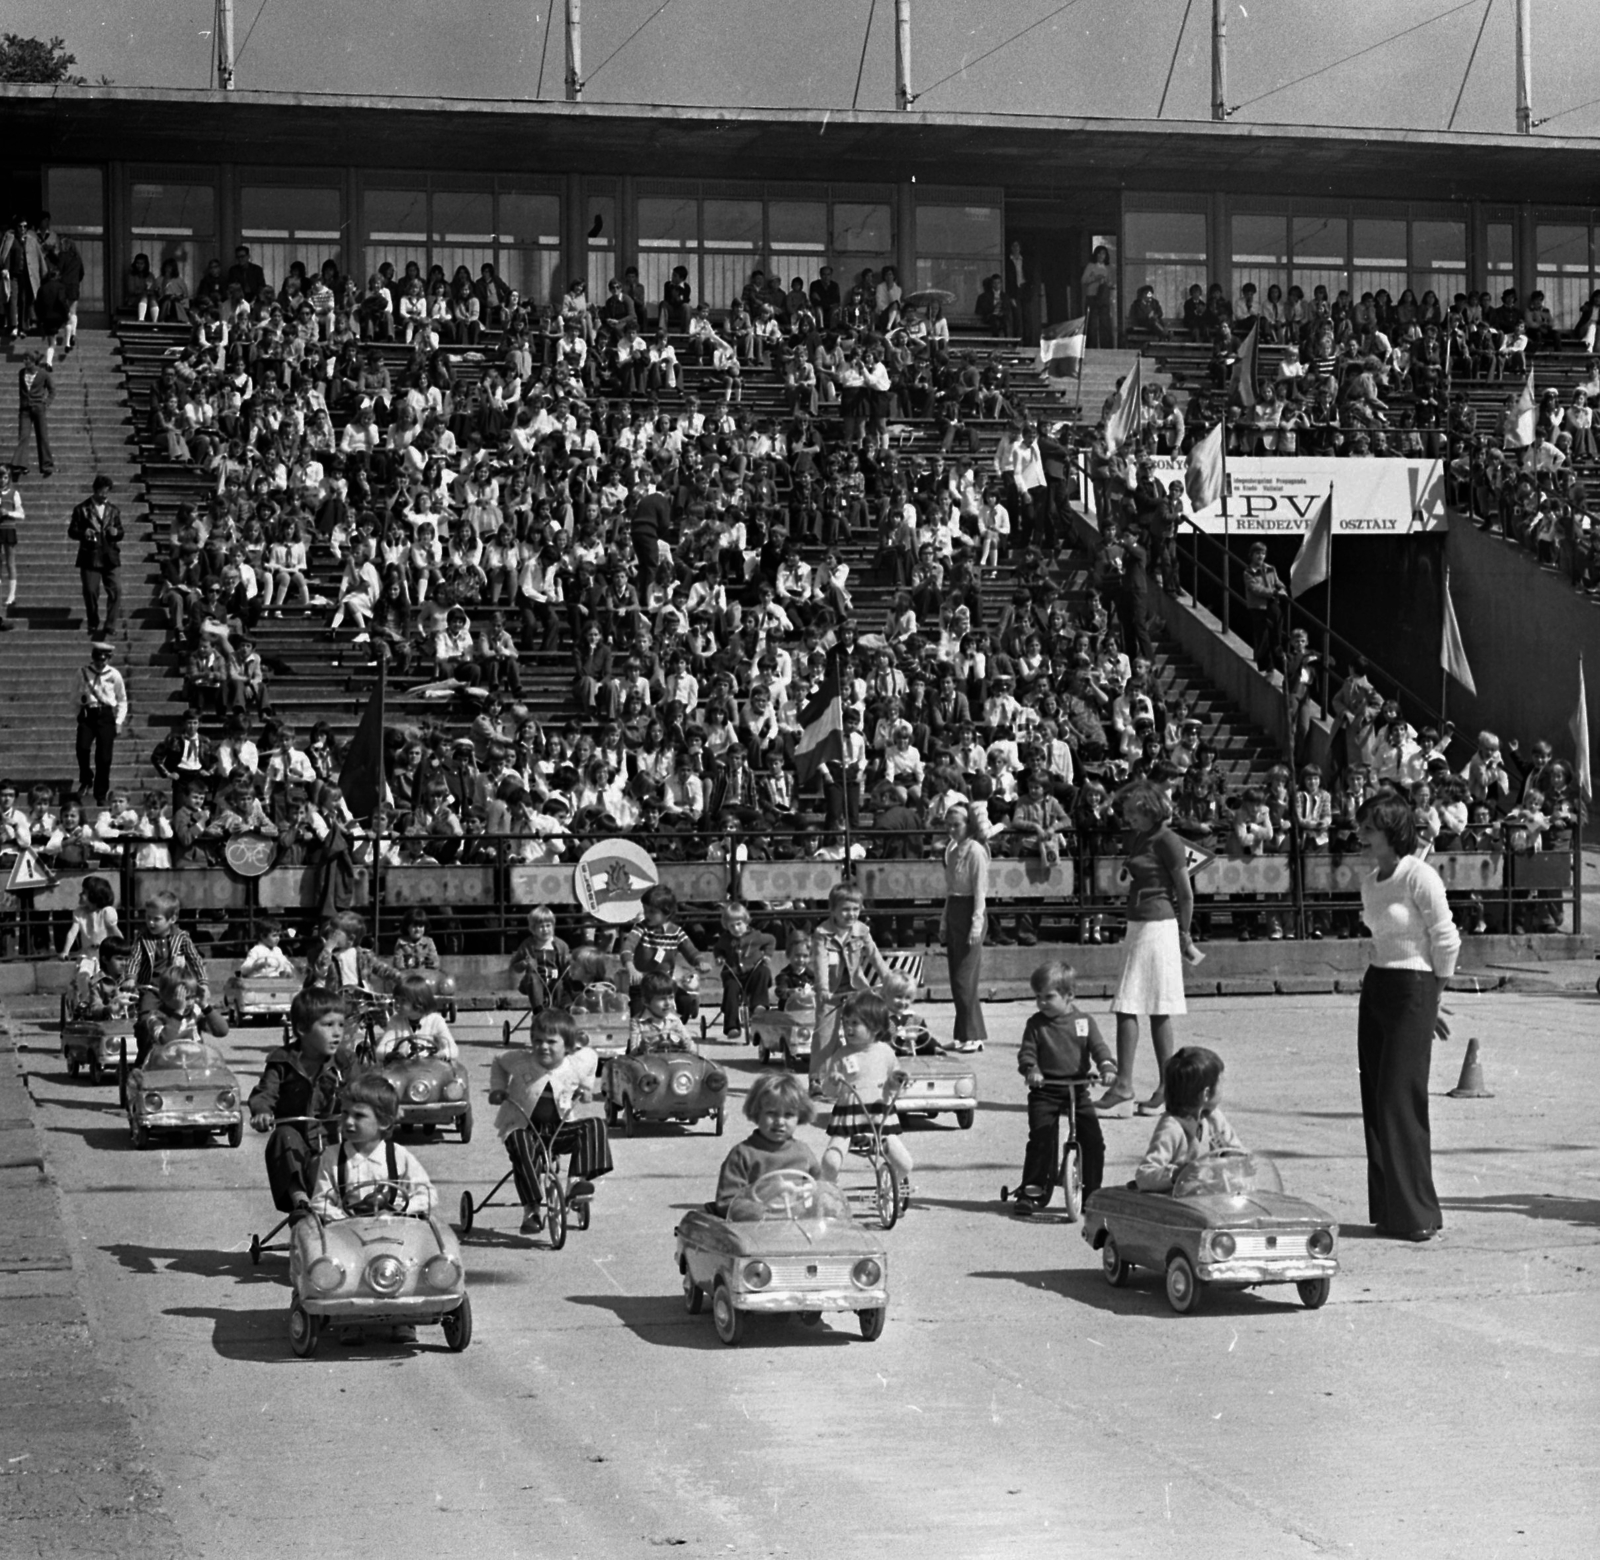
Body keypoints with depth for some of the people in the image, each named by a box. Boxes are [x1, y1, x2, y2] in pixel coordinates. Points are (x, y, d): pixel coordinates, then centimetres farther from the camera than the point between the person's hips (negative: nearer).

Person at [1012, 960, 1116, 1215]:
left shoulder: (1084, 1022, 4)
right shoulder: (1036, 1024, 2)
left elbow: (1098, 1047, -3)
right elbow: (1027, 1051, -4)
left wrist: (1106, 1065, -23)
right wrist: (1030, 1069, -25)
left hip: (1078, 1089, 1)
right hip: (1045, 1091, -1)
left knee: (1093, 1140, -4)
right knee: (1041, 1139, -12)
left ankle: (1092, 1191, 10)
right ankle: (1032, 1191, -2)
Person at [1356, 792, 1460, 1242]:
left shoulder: (1419, 876, -13)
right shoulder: (1369, 882, 11)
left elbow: (1447, 940, -9)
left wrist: (1431, 999, 0)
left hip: (1412, 990, -8)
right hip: (1375, 988, 8)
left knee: (1400, 1101, -8)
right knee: (1375, 1101, 7)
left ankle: (1416, 1214, -1)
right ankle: (1388, 1209, 13)